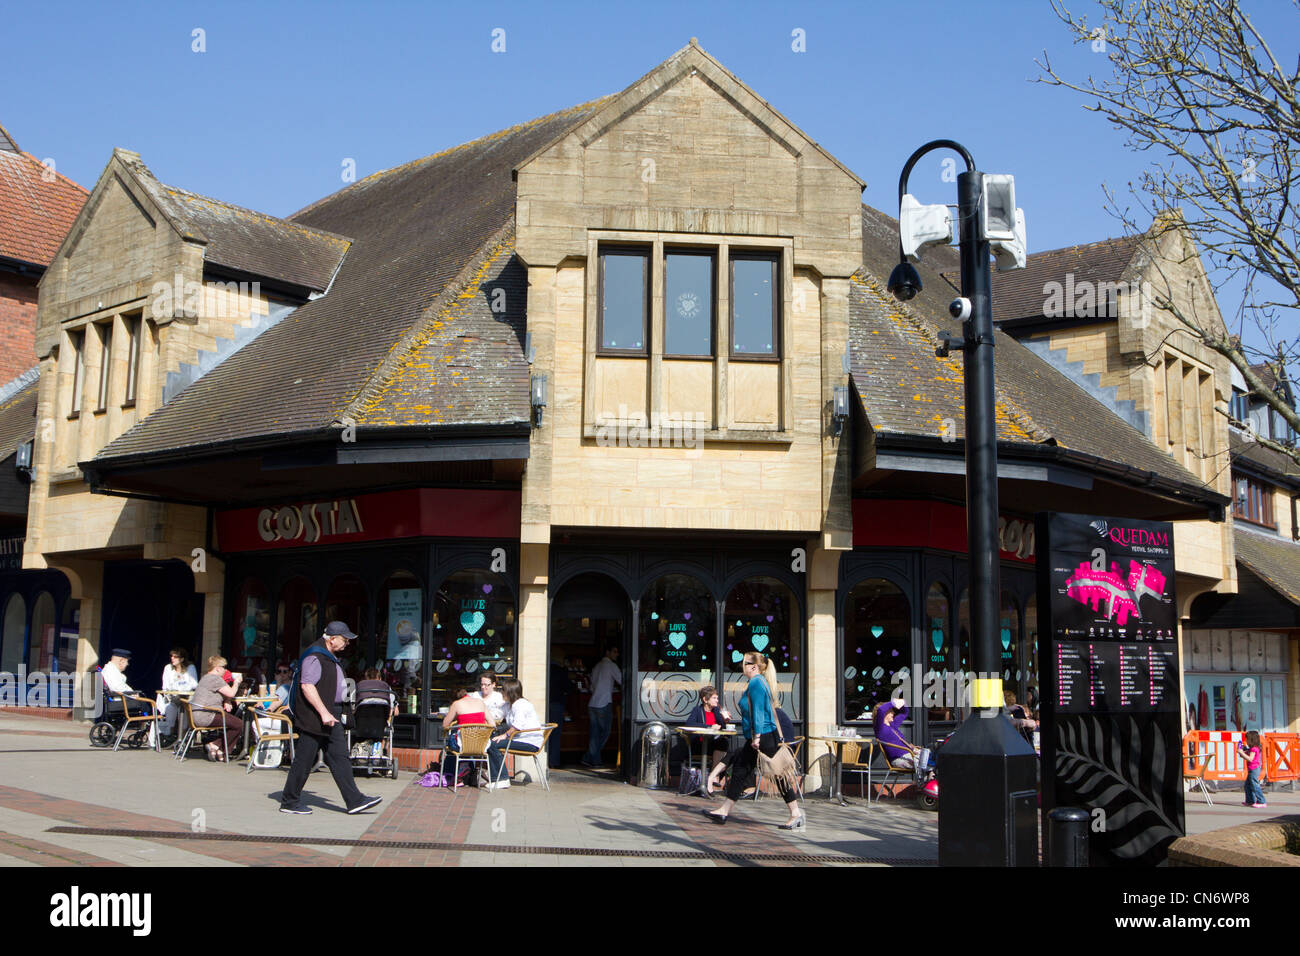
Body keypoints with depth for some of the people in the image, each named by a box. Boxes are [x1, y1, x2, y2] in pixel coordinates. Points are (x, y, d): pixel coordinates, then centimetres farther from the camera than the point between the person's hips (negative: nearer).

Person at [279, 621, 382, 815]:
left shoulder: (330, 657, 18)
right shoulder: (314, 656, -15)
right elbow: (307, 686, -23)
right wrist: (323, 713, -26)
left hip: (330, 716, 10)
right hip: (313, 718, -10)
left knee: (339, 758, 6)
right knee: (304, 761, -2)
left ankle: (354, 800, 5)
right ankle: (289, 802, 9)